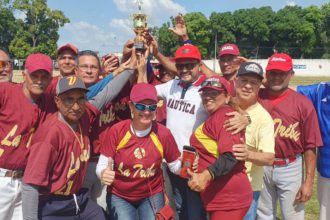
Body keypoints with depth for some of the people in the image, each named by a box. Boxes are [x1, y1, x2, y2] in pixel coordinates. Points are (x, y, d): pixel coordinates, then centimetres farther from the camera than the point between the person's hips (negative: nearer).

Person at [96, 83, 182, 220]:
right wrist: (104, 174, -33)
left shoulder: (163, 133, -13)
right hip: (119, 196, -1)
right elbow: (102, 166, -12)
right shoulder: (116, 131, -17)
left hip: (152, 195, 1)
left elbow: (175, 166, -1)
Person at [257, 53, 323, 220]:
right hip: (261, 167, 2)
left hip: (290, 168, -2)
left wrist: (308, 181, -9)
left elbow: (310, 146, -7)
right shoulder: (256, 96, -1)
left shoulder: (303, 103, -8)